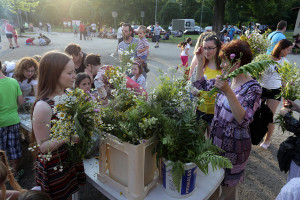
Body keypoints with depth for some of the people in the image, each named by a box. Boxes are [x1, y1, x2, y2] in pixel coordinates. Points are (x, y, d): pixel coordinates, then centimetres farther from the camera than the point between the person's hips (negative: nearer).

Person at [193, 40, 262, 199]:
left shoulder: (253, 88, -19)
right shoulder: (227, 80, -1)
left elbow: (243, 120, -31)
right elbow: (201, 84, 8)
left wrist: (228, 92, -40)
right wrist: (200, 62, 0)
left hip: (234, 147, -6)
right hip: (216, 140, 6)